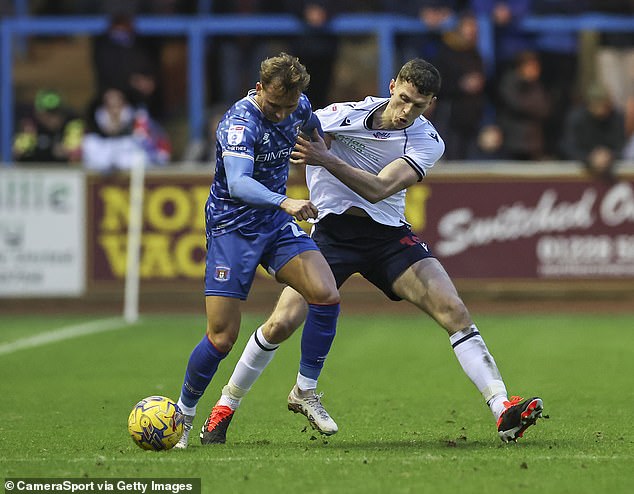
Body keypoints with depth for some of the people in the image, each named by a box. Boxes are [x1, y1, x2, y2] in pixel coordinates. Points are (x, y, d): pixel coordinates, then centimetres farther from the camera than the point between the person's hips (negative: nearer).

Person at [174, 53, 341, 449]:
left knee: (327, 297, -17)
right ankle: (184, 414, 17)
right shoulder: (240, 122, -26)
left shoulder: (299, 106, -4)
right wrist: (286, 203, -57)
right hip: (233, 227, -6)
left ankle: (305, 391, -1)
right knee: (222, 338, -7)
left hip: (278, 223, 6)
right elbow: (237, 183, -43)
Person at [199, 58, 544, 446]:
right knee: (282, 322, -13)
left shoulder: (428, 143, -9)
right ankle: (226, 406, 7)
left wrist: (326, 159, -35)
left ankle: (503, 409, -15)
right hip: (332, 233, -1)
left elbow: (378, 189, -23)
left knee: (455, 312, -15)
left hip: (389, 235, 1)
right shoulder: (345, 115, -10)